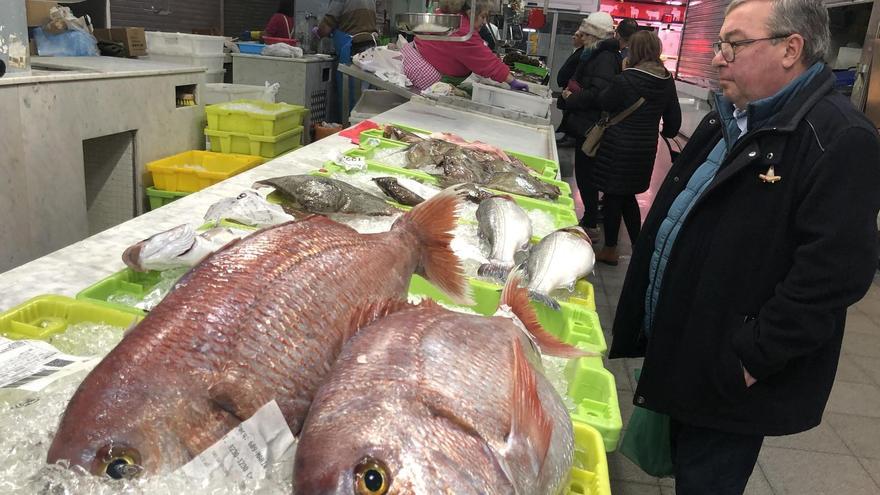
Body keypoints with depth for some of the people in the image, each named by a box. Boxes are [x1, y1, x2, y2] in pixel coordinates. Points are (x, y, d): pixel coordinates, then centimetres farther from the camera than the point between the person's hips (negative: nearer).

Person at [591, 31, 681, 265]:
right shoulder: (667, 82, 0)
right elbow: (674, 117, 9)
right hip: (647, 147, 6)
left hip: (618, 147, -6)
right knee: (628, 196, 20)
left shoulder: (626, 79, -19)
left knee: (613, 196, 7)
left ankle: (610, 249, 17)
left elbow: (603, 103, -4)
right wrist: (667, 133, 30)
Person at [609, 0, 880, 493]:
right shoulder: (729, 120, 10)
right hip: (678, 351, 9)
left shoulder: (839, 140, -20)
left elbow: (836, 270, -26)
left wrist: (749, 359, -23)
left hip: (728, 379, -8)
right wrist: (647, 320, 15)